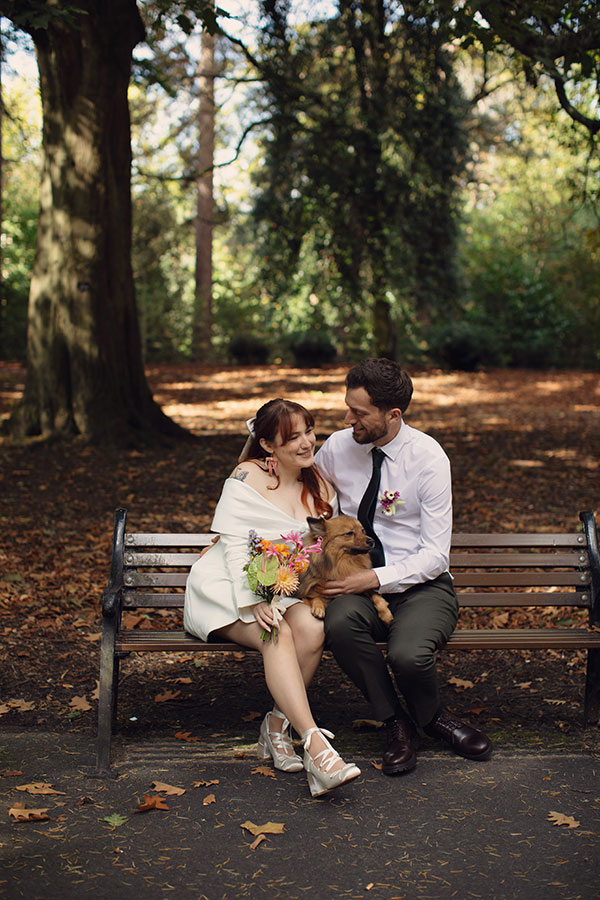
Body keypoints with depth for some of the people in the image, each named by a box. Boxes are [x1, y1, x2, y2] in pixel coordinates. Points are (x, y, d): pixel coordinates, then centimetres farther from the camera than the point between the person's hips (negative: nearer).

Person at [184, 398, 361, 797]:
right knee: (278, 635, -33)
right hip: (230, 586, -4)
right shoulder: (248, 478, -5)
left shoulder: (320, 485, 10)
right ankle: (315, 745, -42)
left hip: (289, 589, 4)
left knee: (313, 628, -30)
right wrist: (254, 601, -24)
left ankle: (278, 724, -15)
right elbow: (235, 547, -12)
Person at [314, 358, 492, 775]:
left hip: (421, 584, -3)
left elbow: (435, 555, -12)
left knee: (408, 655, -34)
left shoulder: (428, 457, -11)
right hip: (360, 585, 3)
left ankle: (431, 717, 6)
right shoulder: (337, 447, 1)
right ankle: (397, 723, -7)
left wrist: (375, 579, -23)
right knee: (340, 623, -33)